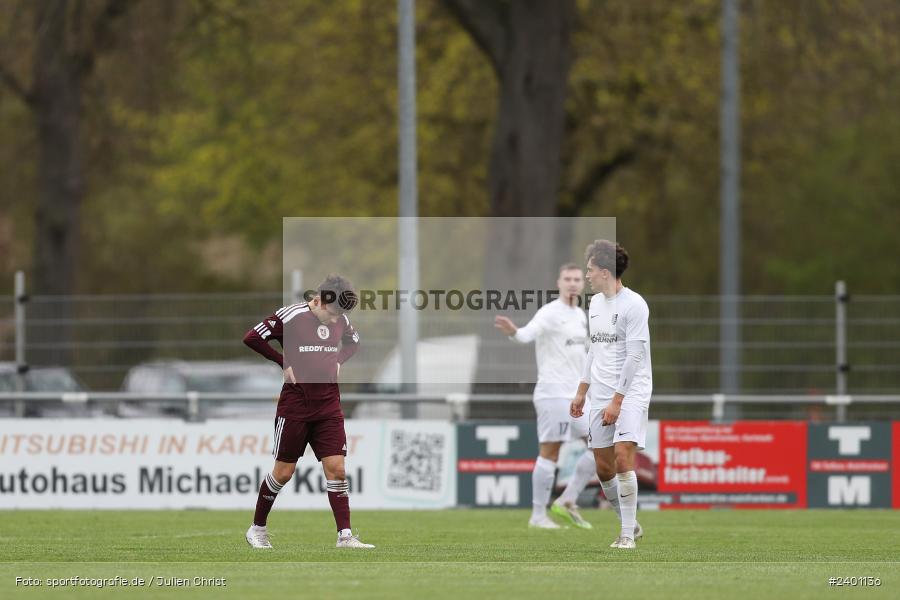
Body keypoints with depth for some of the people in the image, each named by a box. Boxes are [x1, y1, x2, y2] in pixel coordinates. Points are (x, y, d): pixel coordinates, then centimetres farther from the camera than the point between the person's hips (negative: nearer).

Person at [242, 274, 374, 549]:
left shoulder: (340, 320, 4)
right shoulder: (290, 316, -13)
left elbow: (353, 343, 25)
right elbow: (252, 338, -11)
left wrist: (338, 361, 7)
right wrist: (285, 362, -11)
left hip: (329, 406, 4)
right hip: (295, 404, -4)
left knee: (336, 468, -5)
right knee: (284, 472, 3)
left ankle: (345, 536, -5)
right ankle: (257, 528, 20)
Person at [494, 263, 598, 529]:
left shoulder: (580, 315, 15)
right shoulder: (550, 313, -11)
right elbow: (528, 333, -30)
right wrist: (513, 331, -52)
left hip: (578, 395, 8)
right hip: (554, 394, -8)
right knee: (550, 453, -6)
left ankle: (567, 502, 11)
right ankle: (538, 515, 0)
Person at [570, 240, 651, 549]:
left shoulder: (633, 304, -11)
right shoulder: (595, 303, 13)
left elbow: (634, 356, -14)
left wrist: (616, 401, -16)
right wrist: (581, 392, 21)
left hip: (631, 392, -8)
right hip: (601, 394, 8)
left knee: (623, 458, -18)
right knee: (603, 468, 5)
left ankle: (627, 535, -13)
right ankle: (630, 524, 22)